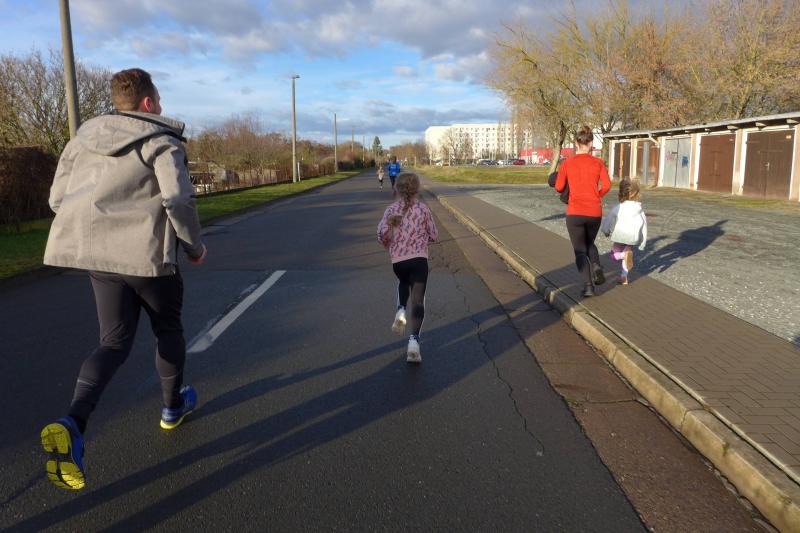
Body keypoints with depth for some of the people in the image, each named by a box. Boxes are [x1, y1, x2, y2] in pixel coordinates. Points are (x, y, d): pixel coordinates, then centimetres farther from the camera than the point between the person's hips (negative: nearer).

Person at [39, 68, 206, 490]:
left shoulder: (84, 137, 13)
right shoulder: (161, 141, -5)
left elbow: (57, 199, 13)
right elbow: (178, 199, -17)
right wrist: (195, 246, -4)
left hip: (95, 253, 5)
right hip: (147, 253, -5)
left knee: (114, 341, 8)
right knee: (168, 328, 17)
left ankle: (72, 423, -13)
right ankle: (173, 405, 33)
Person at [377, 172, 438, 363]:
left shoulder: (391, 210, 3)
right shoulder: (423, 209, 2)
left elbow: (382, 233, -7)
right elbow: (434, 235, 7)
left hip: (398, 261, 2)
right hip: (419, 259, -2)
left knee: (403, 283, 33)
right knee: (417, 301, -2)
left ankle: (400, 311, 6)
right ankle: (414, 340, -15)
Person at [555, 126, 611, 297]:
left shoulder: (566, 163, -1)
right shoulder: (598, 163, 3)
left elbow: (559, 188, 5)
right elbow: (606, 185, -7)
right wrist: (595, 197, 13)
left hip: (575, 213, -2)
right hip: (594, 213, 2)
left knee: (580, 251, 8)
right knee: (589, 243, 27)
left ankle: (588, 285, -11)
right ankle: (596, 267, -3)